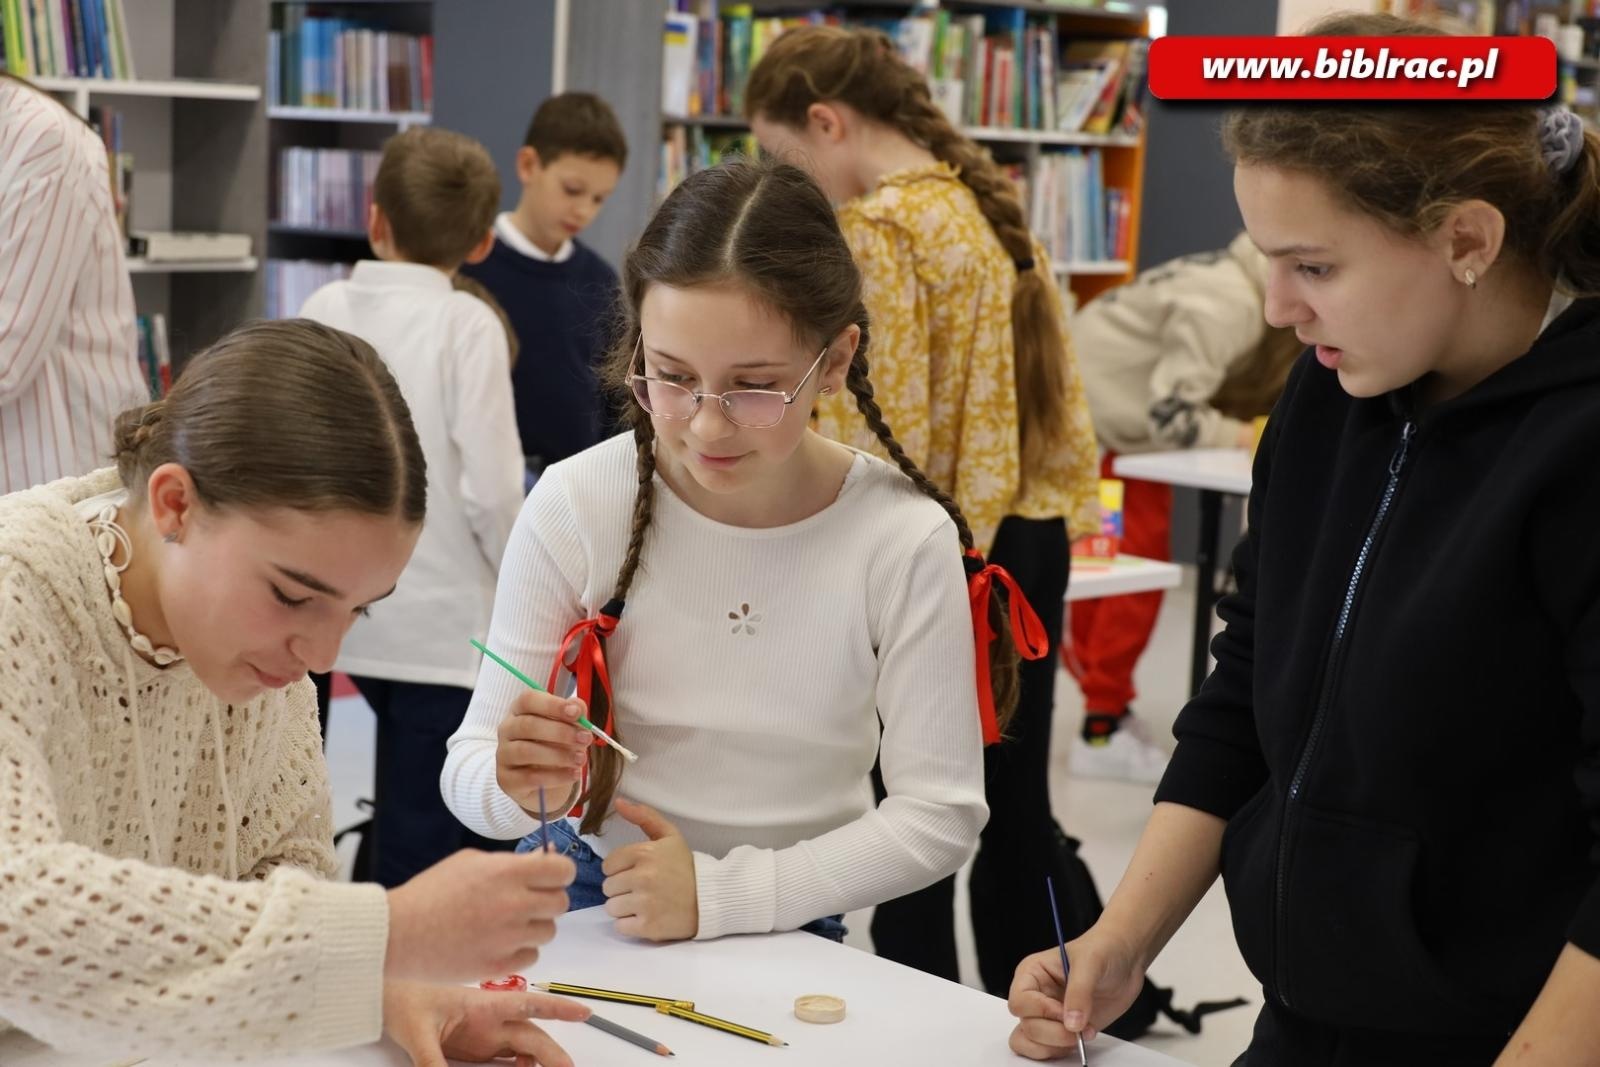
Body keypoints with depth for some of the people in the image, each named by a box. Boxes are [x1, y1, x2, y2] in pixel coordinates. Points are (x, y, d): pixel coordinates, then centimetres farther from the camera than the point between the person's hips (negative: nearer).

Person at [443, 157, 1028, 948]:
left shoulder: (904, 538, -14)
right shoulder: (575, 504, -12)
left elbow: (940, 811, -10)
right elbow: (469, 767, -6)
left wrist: (723, 893, -19)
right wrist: (520, 787, -28)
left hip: (787, 928, -1)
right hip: (581, 901, 1)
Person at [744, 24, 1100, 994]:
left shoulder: (876, 228, -14)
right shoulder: (996, 210, 12)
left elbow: (877, 434, -19)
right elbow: (1058, 398, 14)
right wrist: (1066, 511, 19)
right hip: (1028, 540, 9)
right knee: (1015, 812, 16)